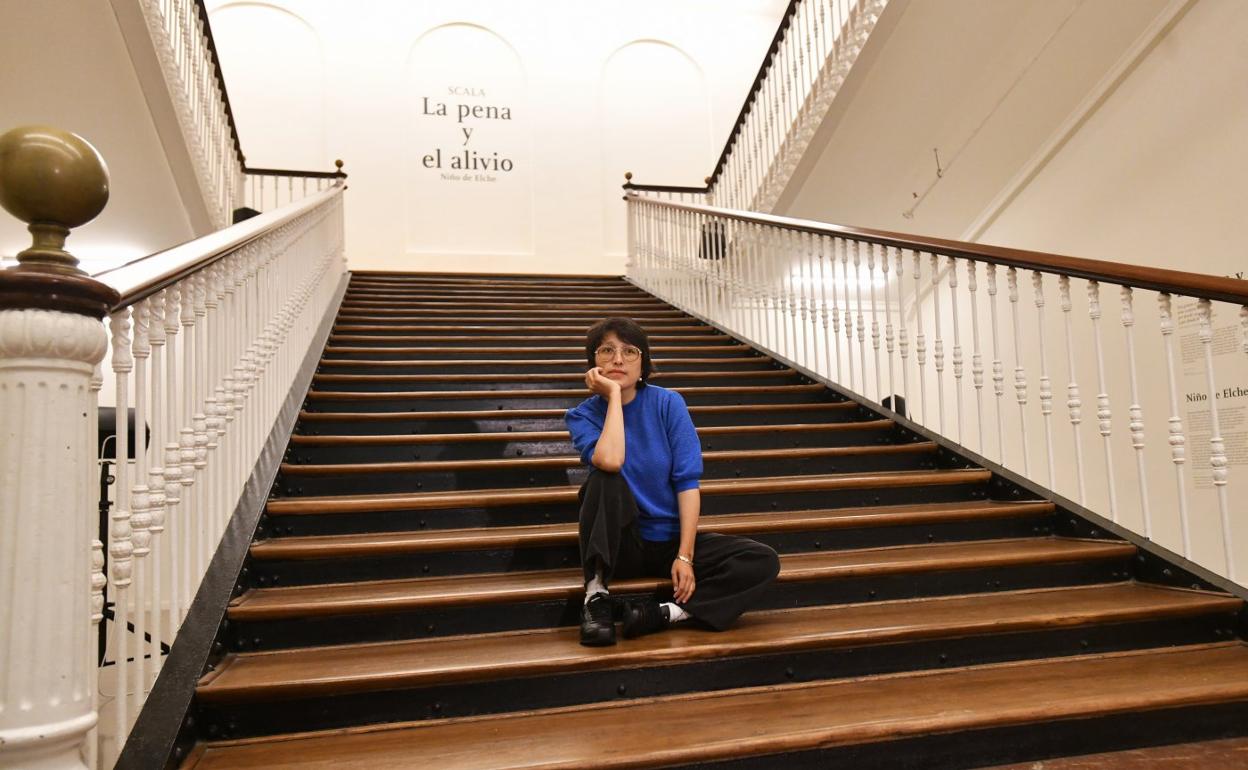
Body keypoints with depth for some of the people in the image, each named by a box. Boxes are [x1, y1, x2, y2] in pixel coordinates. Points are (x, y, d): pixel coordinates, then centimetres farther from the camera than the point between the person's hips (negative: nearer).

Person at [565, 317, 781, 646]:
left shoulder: (668, 403, -5)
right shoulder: (582, 415, -6)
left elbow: (687, 480, -10)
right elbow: (611, 461, -29)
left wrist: (685, 555, -19)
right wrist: (613, 394, -19)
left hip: (670, 540, 2)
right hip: (621, 542, -1)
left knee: (764, 562, -19)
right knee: (605, 478, -31)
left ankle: (663, 613, -27)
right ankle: (596, 594, -25)